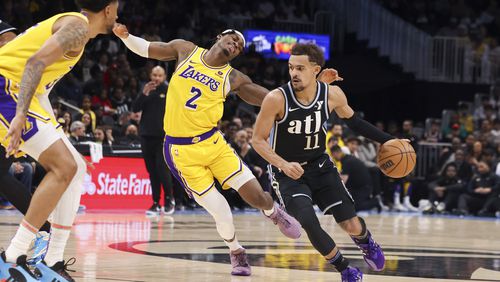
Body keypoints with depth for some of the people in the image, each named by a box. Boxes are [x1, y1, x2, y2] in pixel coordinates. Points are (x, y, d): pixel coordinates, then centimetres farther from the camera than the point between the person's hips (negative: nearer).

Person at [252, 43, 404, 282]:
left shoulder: (332, 95, -13)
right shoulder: (276, 99, -24)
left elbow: (352, 121, 7)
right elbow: (258, 140, -16)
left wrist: (387, 141, 3)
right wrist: (284, 165, -31)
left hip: (320, 166, 3)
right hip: (288, 172, -3)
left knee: (351, 225, -1)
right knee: (309, 223, -24)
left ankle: (365, 241, 39)